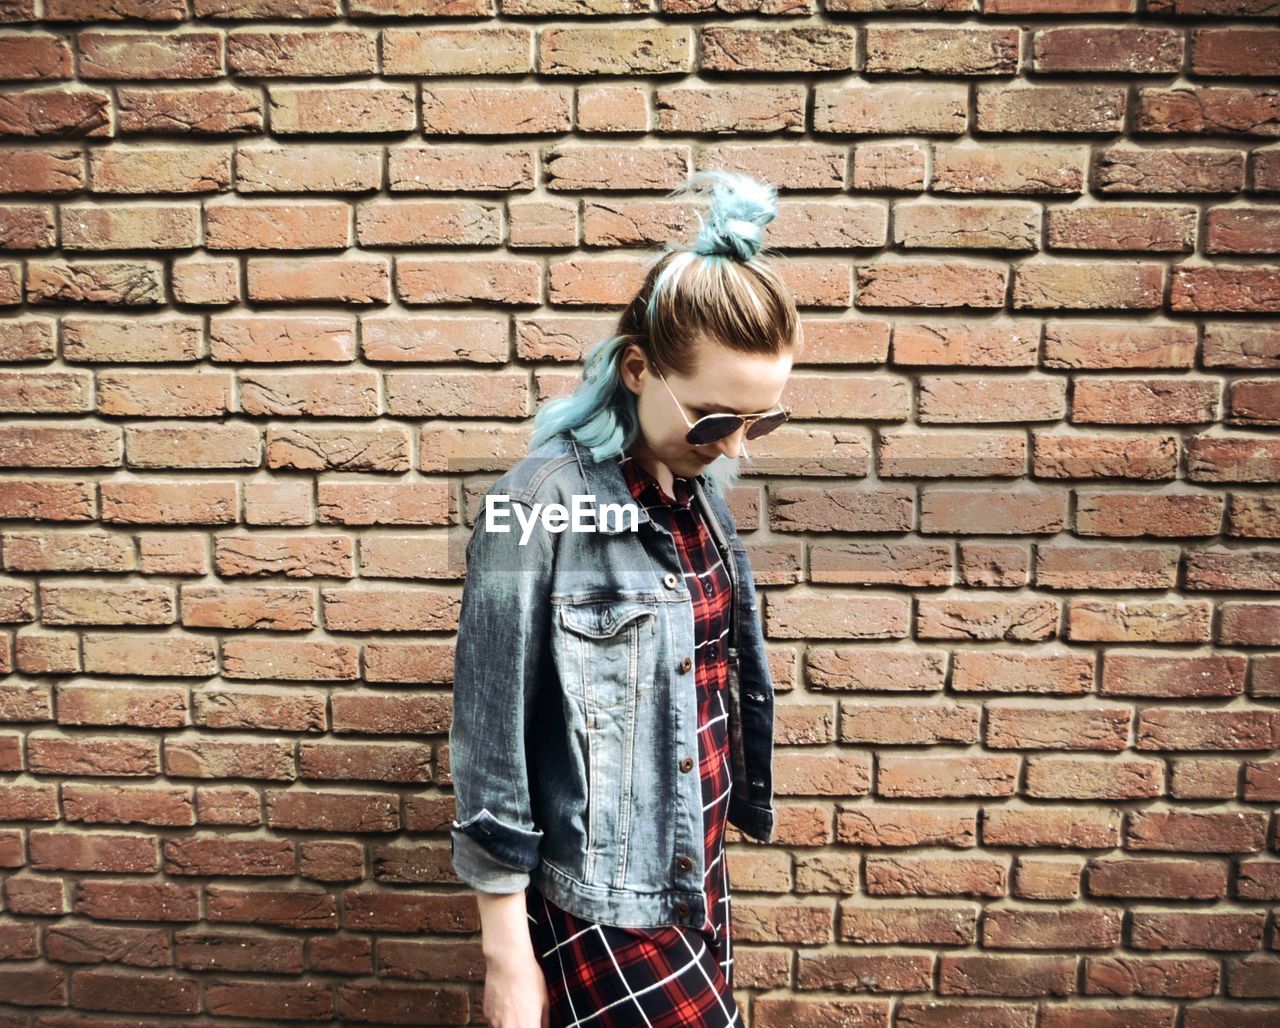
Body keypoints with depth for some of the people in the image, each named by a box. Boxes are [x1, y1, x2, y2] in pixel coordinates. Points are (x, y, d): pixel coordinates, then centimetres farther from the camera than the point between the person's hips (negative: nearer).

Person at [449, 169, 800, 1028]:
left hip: (698, 878, 6)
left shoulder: (703, 490, 0)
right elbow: (491, 735, -16)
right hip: (597, 903, -6)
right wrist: (507, 955, -11)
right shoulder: (543, 502, -20)